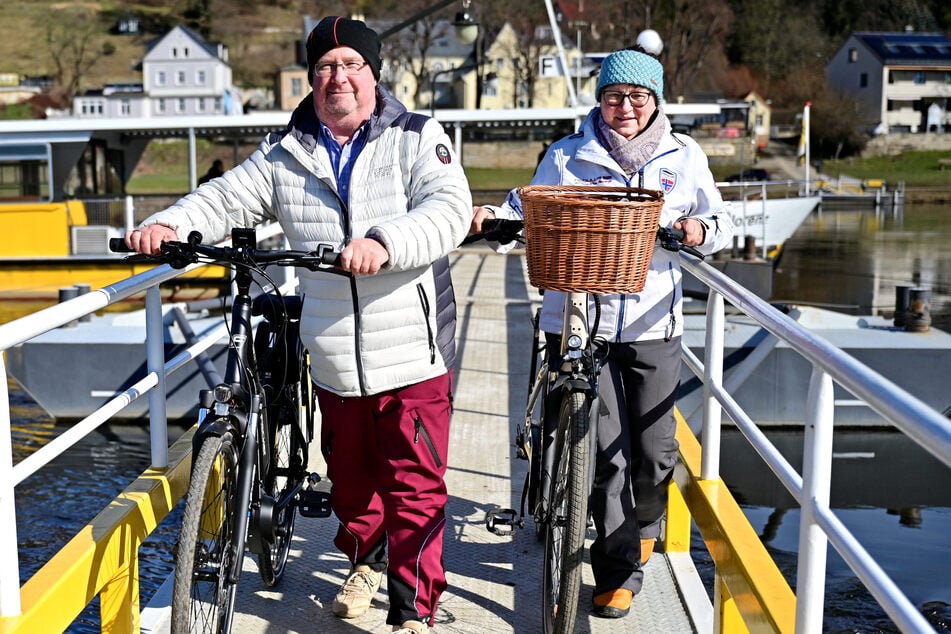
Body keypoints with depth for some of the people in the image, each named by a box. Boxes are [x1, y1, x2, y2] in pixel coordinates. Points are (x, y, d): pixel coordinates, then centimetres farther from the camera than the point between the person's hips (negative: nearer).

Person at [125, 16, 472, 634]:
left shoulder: (418, 139, -4)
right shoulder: (286, 155, 8)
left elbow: (448, 208, -18)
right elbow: (226, 198, 8)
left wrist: (384, 242, -35)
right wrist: (167, 224, -12)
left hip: (414, 356, -4)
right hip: (335, 361, 4)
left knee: (416, 488, -1)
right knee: (349, 477, 21)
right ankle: (365, 561, 47)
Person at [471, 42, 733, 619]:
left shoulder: (684, 157, 8)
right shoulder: (568, 157, 4)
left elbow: (722, 223, 12)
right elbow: (528, 213, 2)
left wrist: (701, 229, -11)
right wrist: (493, 219, -19)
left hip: (652, 328, 2)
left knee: (655, 453, 9)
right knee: (606, 454, -2)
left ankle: (645, 523, 42)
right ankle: (620, 570, 14)